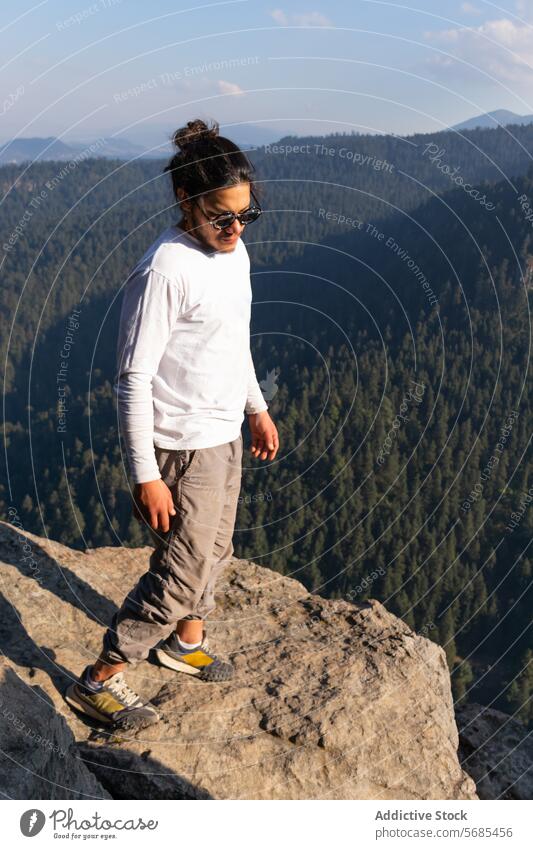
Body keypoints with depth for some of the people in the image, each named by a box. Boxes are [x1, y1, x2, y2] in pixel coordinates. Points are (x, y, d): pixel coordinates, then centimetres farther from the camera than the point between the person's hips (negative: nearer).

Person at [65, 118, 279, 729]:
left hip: (226, 434, 9)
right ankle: (99, 681, 15)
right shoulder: (164, 271, -26)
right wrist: (146, 476, -22)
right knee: (182, 576, -1)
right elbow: (132, 381, -23)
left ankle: (187, 641, 46)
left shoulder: (233, 252, 2)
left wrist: (257, 409, 22)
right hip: (183, 448, -8)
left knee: (213, 552, 22)